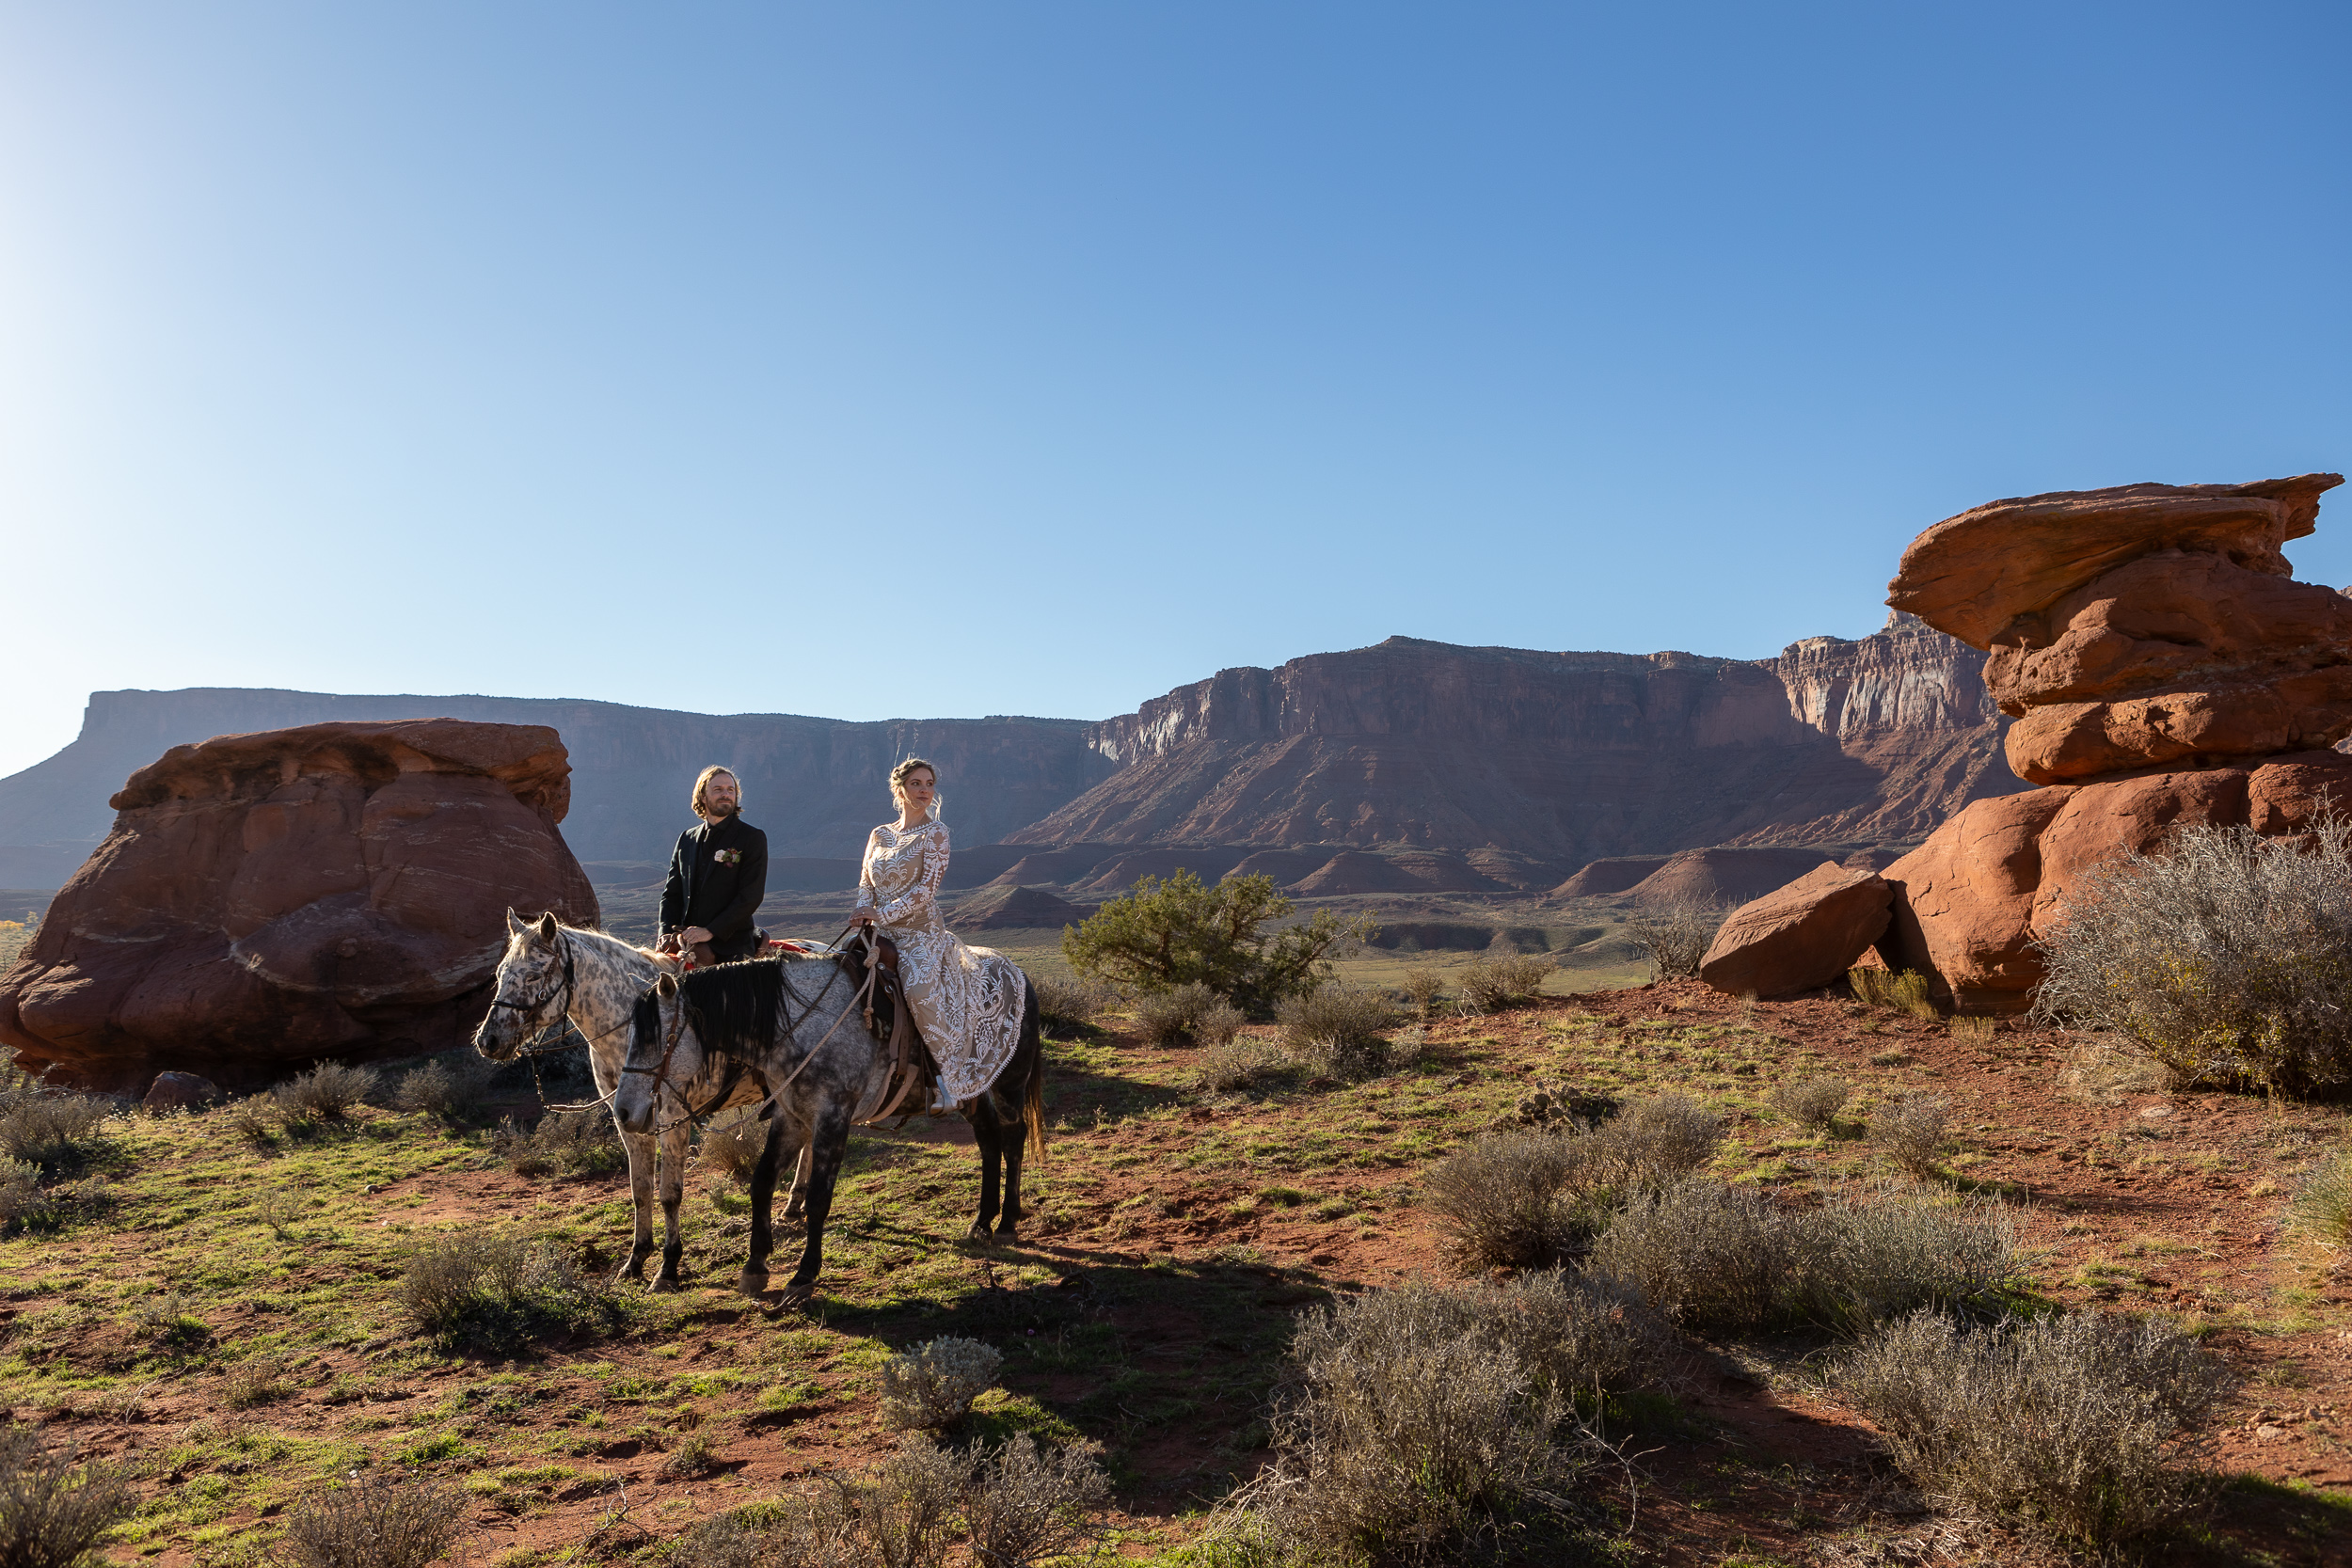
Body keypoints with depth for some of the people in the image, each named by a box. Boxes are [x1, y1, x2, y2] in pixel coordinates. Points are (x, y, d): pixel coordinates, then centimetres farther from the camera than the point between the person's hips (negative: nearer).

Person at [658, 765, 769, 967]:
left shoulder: (753, 838, 0)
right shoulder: (686, 839, 16)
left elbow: (751, 896, -9)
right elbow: (671, 892, 17)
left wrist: (710, 931, -16)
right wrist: (667, 932, -1)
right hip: (687, 939, 4)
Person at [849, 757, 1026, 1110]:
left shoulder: (935, 832, 0)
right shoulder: (879, 835, 15)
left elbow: (926, 888, -9)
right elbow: (866, 885, 13)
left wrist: (884, 914, -18)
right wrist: (863, 915, -9)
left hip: (922, 933, -6)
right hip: (883, 936, 6)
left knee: (921, 989, -34)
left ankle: (945, 1074, -22)